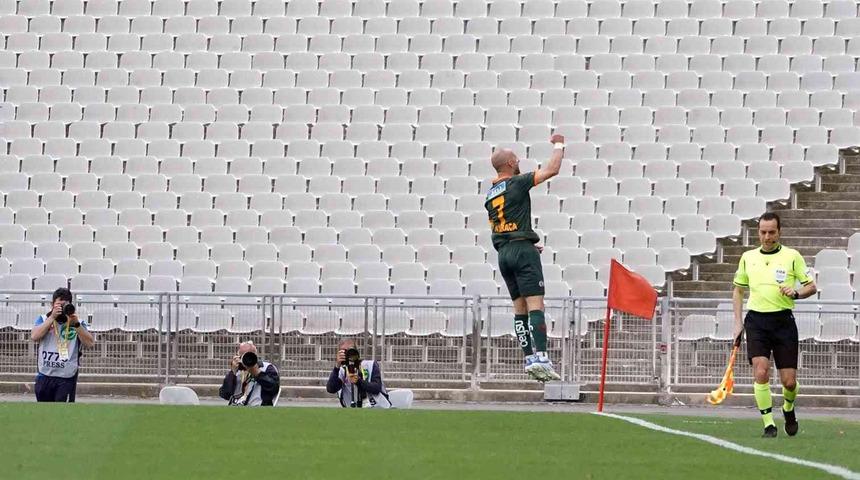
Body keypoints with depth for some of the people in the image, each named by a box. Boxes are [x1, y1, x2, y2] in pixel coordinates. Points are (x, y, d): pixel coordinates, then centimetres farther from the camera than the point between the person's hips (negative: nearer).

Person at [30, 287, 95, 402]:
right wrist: (52, 317, -14)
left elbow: (90, 343, -10)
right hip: (45, 376, 3)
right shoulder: (44, 320, 7)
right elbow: (34, 336, -11)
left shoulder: (78, 323, 3)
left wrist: (76, 324, -21)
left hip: (66, 377, -3)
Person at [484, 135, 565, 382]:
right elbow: (552, 169, -9)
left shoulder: (490, 193, 15)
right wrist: (559, 146, 8)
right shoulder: (517, 184, -8)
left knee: (520, 308, 8)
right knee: (535, 305, -13)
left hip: (502, 252, 8)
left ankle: (530, 359, 3)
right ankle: (541, 358, -24)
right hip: (522, 249, -8)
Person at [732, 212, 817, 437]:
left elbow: (811, 286, 6)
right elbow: (738, 290, 19)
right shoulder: (748, 257, 9)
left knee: (789, 381, -1)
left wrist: (795, 293, -16)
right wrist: (738, 322, 11)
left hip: (783, 321, -1)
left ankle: (788, 409, 33)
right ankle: (769, 425, -9)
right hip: (757, 321, 1)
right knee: (760, 372, -17)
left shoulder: (792, 256, 2)